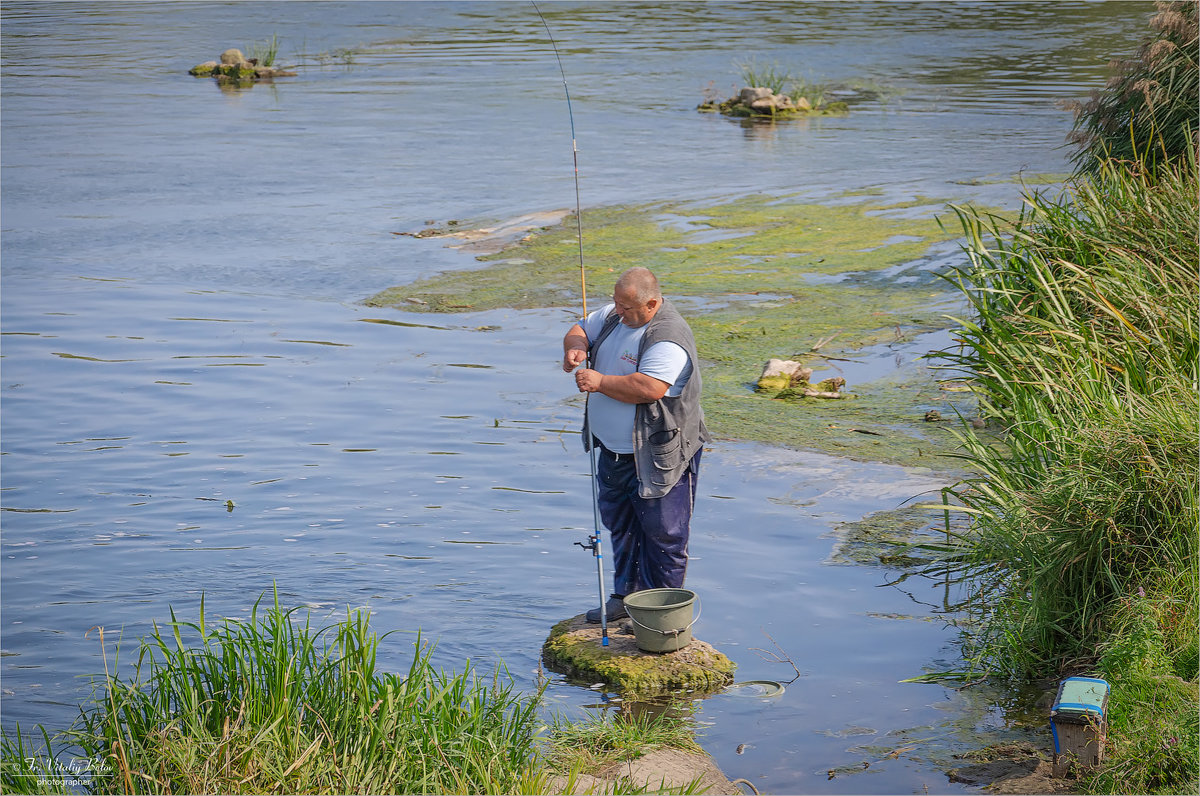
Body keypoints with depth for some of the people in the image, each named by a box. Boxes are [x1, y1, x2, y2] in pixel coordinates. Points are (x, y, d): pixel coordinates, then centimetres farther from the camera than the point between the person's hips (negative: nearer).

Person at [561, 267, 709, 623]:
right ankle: (626, 596, 35)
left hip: (657, 456, -9)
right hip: (613, 448, 9)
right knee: (620, 525, 20)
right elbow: (581, 330, 15)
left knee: (662, 531, 1)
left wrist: (600, 382, -27)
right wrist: (576, 346, -9)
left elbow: (649, 388, -36)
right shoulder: (613, 315, 2)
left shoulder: (668, 339, -25)